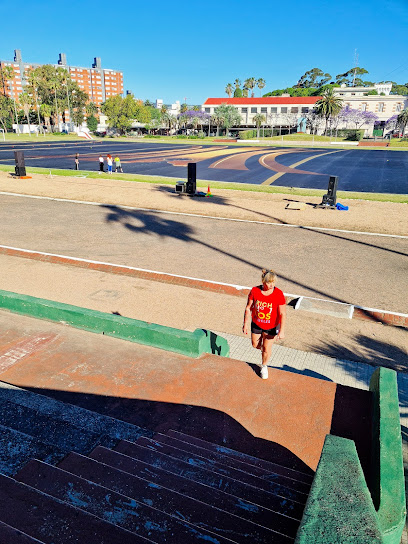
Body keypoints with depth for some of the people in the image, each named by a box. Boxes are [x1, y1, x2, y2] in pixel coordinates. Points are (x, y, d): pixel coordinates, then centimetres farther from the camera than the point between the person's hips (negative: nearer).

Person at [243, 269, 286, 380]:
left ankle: (264, 366, 39)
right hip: (256, 324, 2)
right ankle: (263, 348, 56)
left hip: (271, 326, -2)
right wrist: (245, 324, -6)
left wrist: (282, 331, -19)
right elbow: (248, 308, -9)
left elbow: (282, 314, -18)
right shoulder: (254, 291, -20)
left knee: (267, 348, 10)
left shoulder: (279, 294, -24)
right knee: (255, 344, 19)